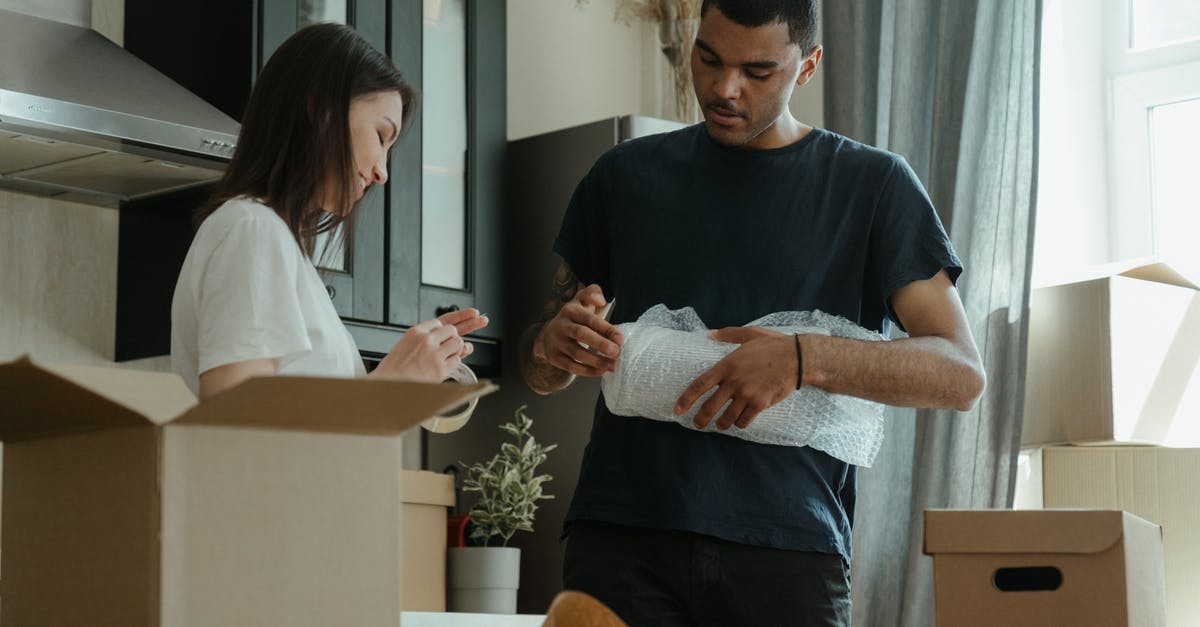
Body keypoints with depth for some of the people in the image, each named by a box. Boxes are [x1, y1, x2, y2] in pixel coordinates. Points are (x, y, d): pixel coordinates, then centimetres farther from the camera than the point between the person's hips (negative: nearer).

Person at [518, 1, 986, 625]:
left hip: (787, 549, -1)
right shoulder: (626, 174, 15)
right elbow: (539, 374, 20)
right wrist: (552, 343, -5)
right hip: (620, 537, 2)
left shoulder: (872, 184, 8)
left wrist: (803, 359, -17)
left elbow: (961, 374, -2)